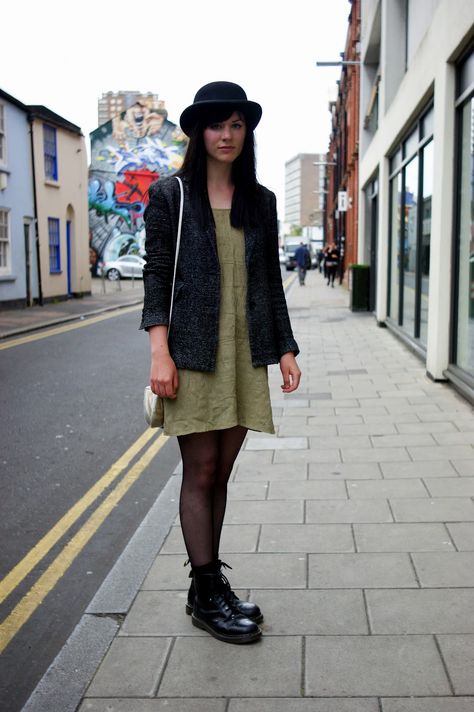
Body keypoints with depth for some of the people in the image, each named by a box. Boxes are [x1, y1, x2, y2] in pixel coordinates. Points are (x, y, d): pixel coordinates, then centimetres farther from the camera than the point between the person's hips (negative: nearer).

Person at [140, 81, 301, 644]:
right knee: (200, 473, 0)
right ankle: (207, 596, 12)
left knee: (220, 473, 9)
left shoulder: (260, 201, 13)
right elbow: (155, 274, -3)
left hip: (245, 354, 4)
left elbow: (271, 280, 15)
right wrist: (159, 352, -12)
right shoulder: (170, 195, 2)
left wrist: (285, 349, 10)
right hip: (193, 351, -4)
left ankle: (207, 587, 21)